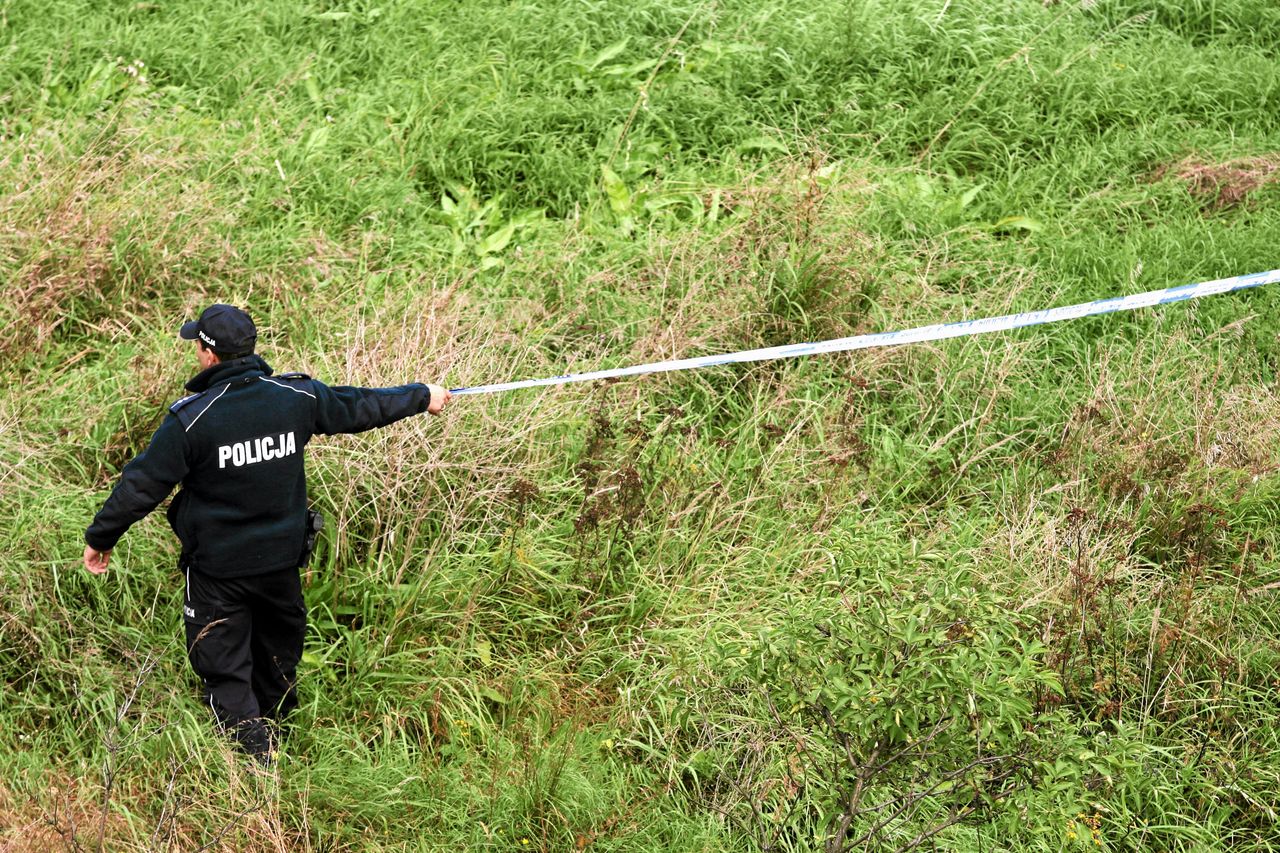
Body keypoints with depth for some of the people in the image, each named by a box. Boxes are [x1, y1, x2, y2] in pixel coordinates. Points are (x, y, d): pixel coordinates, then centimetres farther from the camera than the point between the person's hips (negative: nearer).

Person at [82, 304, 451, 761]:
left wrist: (99, 537, 1)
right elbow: (358, 406, 7)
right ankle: (271, 731, 46)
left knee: (225, 671, 7)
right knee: (278, 656, 25)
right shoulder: (297, 397, -9)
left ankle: (256, 761, 2)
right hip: (281, 561, 5)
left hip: (217, 571, -5)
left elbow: (142, 485, -14)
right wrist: (422, 396, 25)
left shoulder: (191, 419, -21)